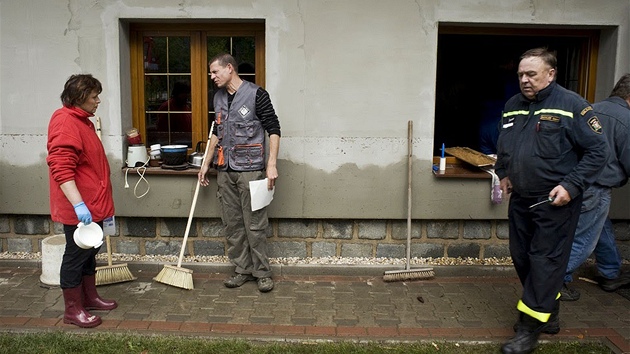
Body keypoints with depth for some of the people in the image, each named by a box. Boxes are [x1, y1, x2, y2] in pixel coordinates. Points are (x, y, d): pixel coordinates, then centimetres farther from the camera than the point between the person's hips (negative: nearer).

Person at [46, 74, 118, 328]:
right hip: (79, 208, -10)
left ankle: (90, 297, 33)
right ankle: (72, 310, 14)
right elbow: (61, 169, -27)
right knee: (76, 255, 2)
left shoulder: (82, 121, 15)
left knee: (90, 252, 19)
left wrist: (101, 202, 27)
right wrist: (78, 204, -32)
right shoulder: (65, 122, -18)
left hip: (92, 205, 10)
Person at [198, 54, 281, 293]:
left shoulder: (256, 94, -8)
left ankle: (262, 272, 11)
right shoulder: (219, 97, 14)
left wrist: (272, 164, -17)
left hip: (250, 169, -7)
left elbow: (274, 129, -9)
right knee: (232, 224, 10)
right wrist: (206, 163, 21)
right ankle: (243, 270, 21)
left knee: (255, 224, -2)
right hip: (225, 170, 7)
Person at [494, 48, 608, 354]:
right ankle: (549, 314, 33)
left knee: (545, 262, -2)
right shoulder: (512, 106, 7)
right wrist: (503, 173, 13)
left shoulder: (572, 105, -12)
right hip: (520, 199, 7)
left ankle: (530, 328, 6)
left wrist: (571, 186, -18)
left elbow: (598, 150, -12)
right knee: (521, 258, 14)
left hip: (555, 202, -7)